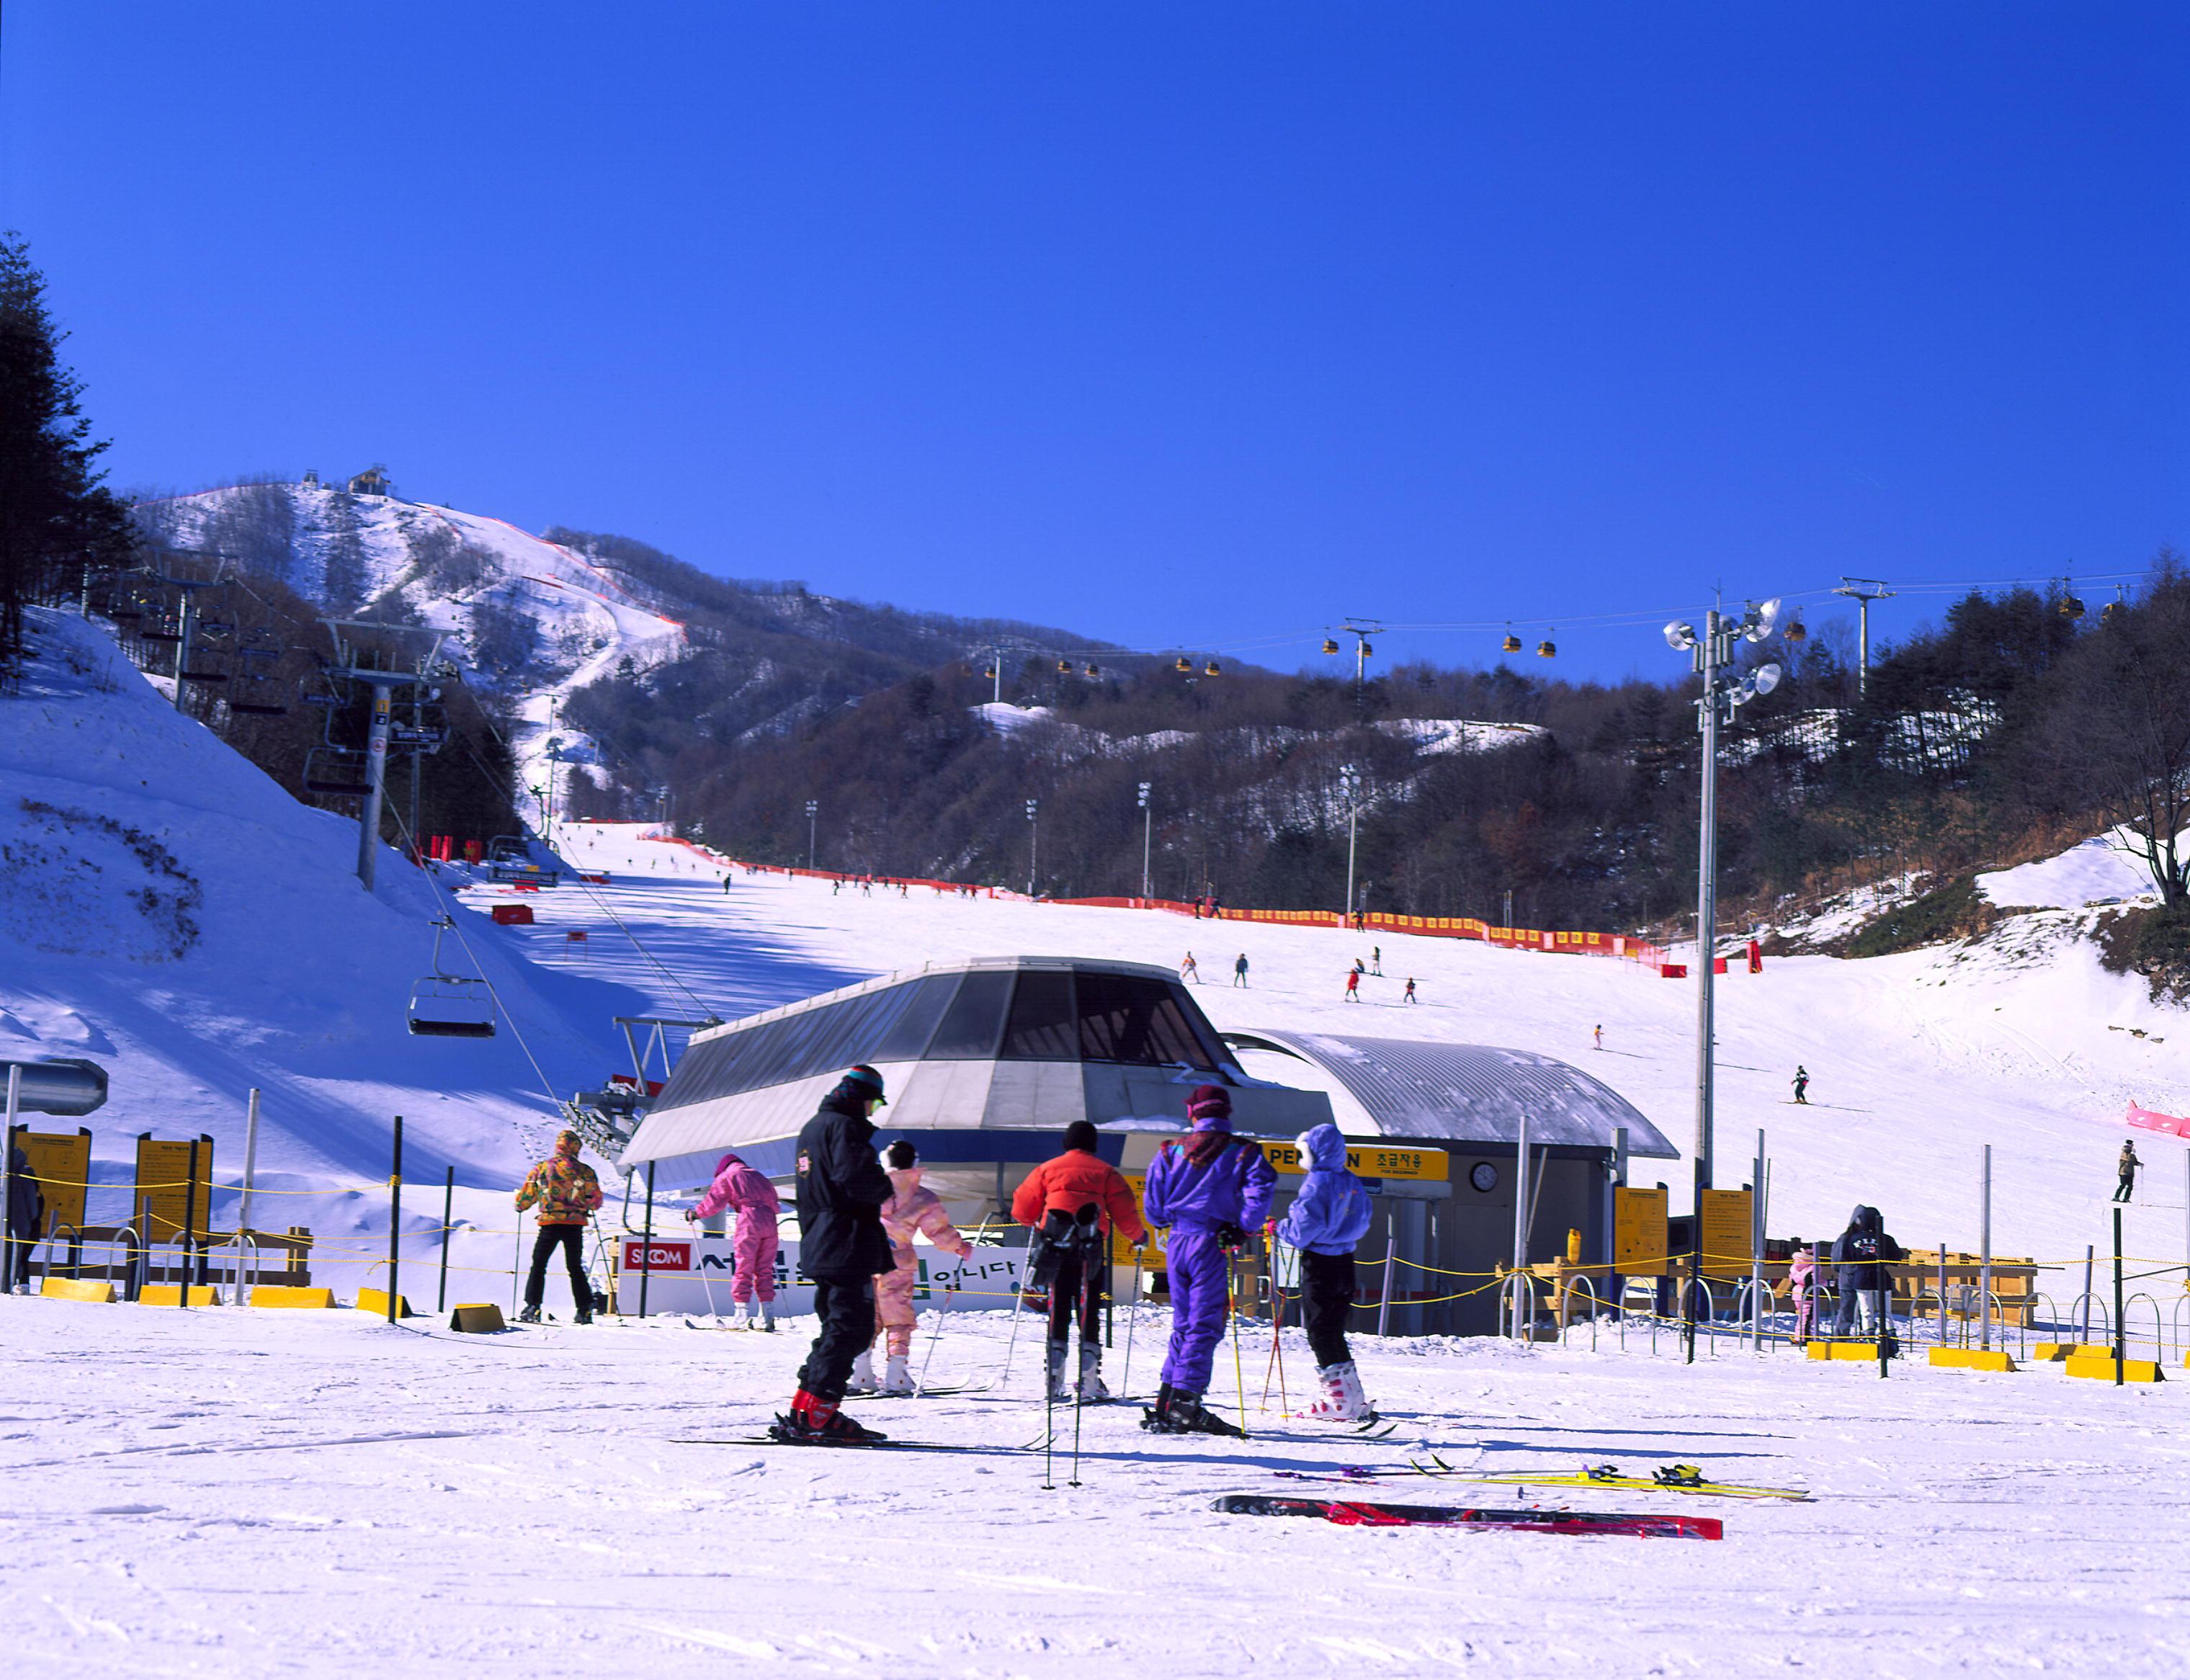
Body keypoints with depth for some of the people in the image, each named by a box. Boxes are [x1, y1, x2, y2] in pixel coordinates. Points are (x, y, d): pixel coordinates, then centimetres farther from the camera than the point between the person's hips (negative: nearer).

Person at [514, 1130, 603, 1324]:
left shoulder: (542, 1168, 2)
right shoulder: (585, 1171, 4)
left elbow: (526, 1196, 6)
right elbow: (596, 1201, 9)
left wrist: (520, 1206, 29)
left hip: (550, 1223, -2)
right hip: (576, 1224, 2)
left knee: (538, 1265, 7)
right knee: (576, 1267, 13)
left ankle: (533, 1307, -3)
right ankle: (585, 1310, 7)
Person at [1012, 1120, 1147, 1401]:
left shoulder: (1047, 1169, 11)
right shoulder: (1105, 1172, 7)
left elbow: (1022, 1208, 12)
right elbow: (1124, 1212, 1)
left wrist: (1034, 1223, 34)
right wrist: (1138, 1236, 19)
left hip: (1056, 1249, 1)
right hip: (1091, 1251, -1)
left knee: (1058, 1308, 8)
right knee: (1089, 1310, 3)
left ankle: (1056, 1380, 1)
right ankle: (1089, 1380, -3)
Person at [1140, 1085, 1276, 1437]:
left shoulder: (1171, 1151, 8)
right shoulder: (1242, 1153, -1)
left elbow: (1153, 1203, 6)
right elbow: (1261, 1189, -16)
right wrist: (1243, 1229, -6)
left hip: (1177, 1243, 4)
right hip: (1212, 1245, -4)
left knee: (1183, 1324, 15)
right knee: (1204, 1326, -3)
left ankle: (1166, 1402, 11)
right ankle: (1185, 1404, -11)